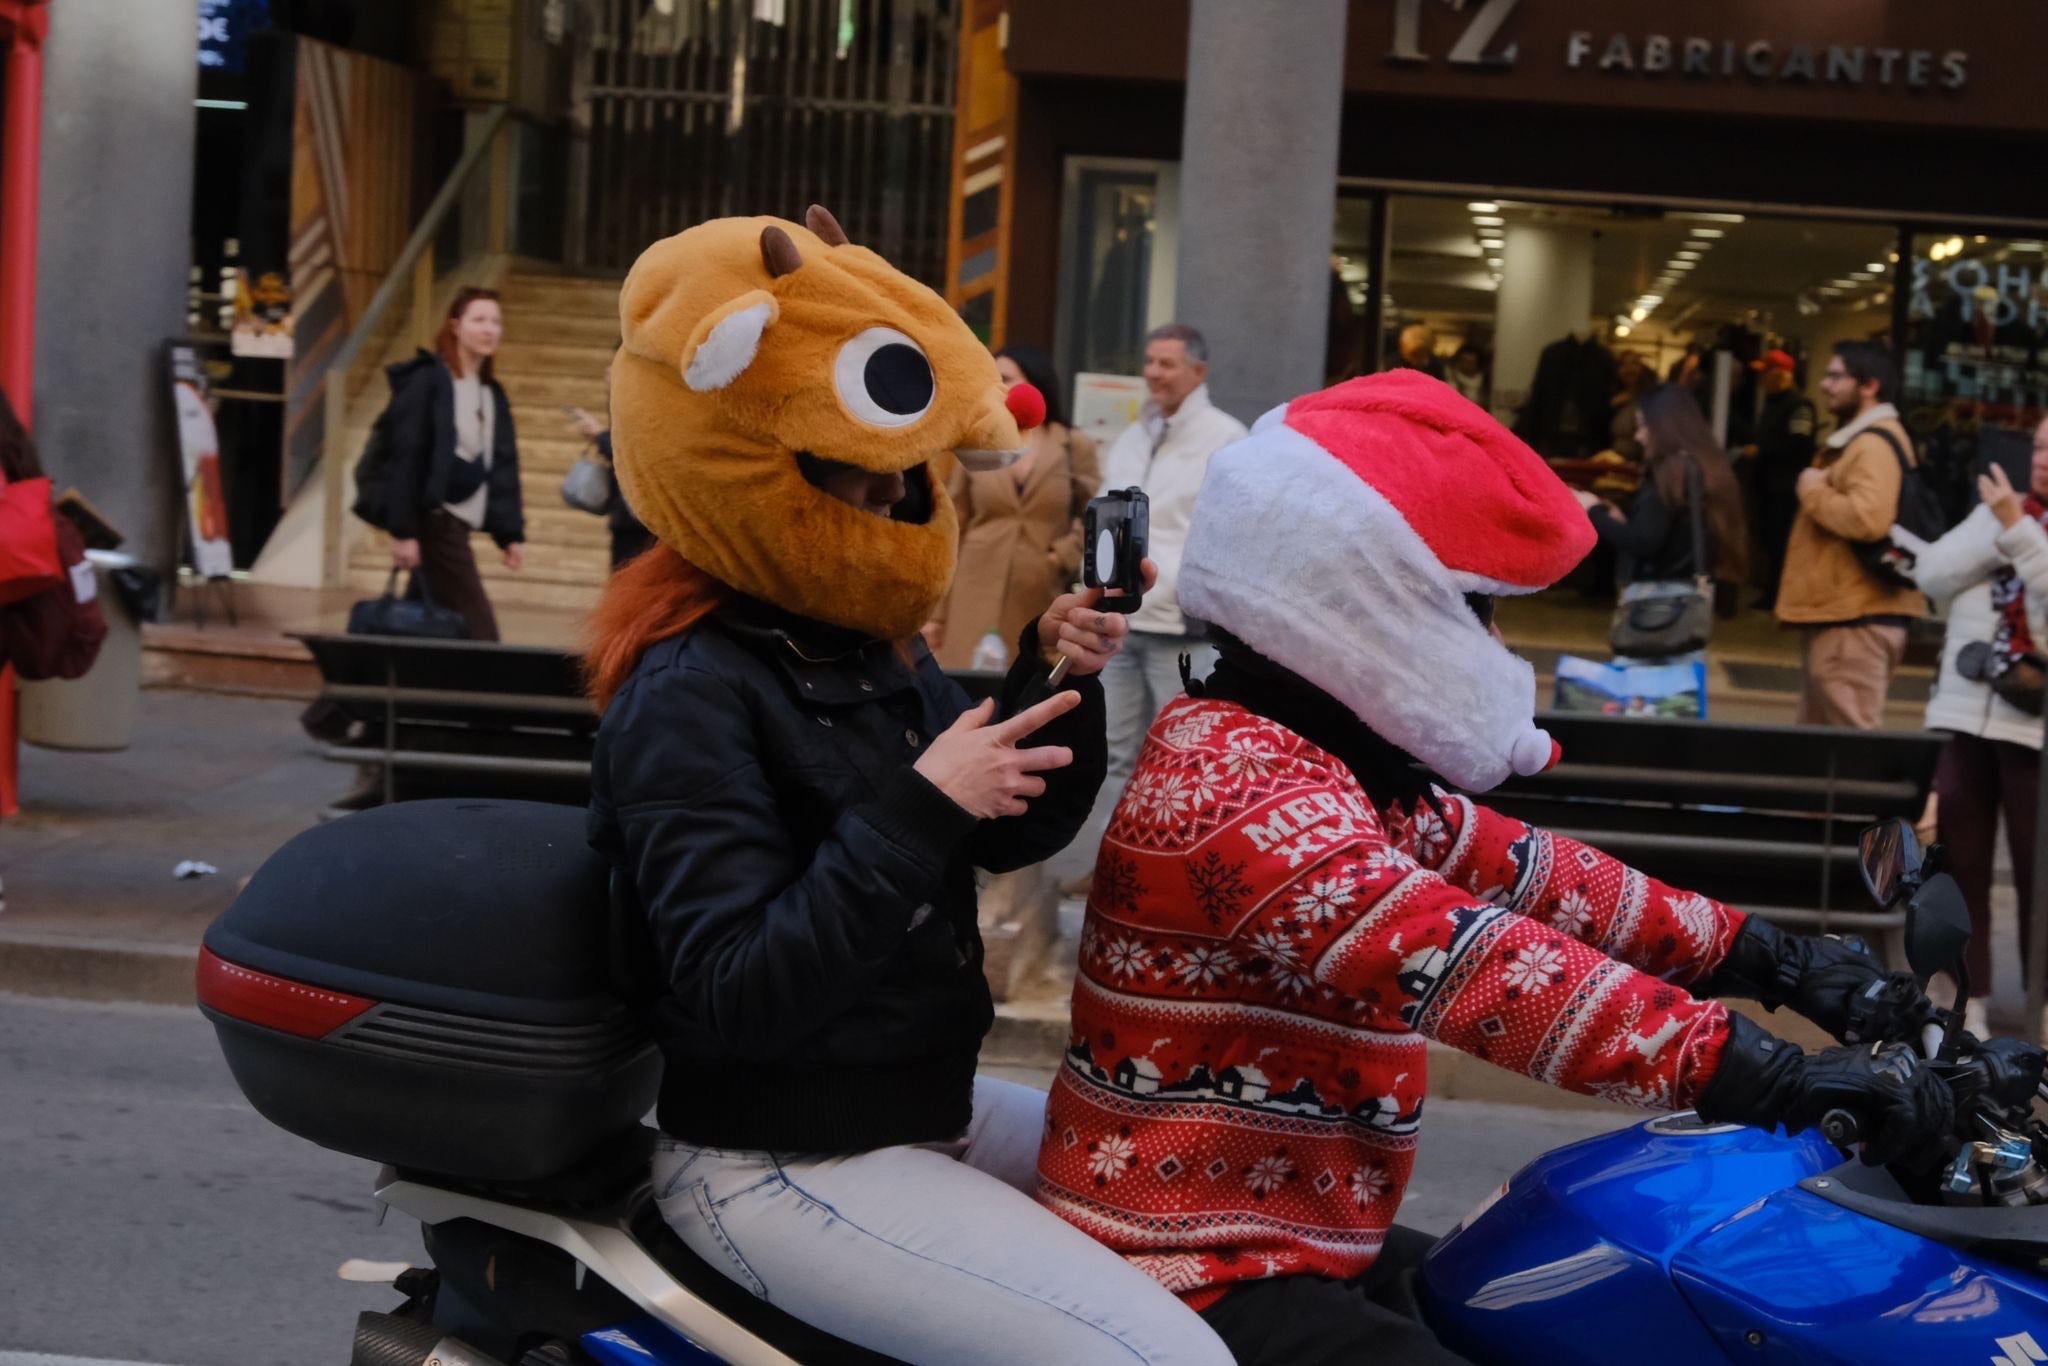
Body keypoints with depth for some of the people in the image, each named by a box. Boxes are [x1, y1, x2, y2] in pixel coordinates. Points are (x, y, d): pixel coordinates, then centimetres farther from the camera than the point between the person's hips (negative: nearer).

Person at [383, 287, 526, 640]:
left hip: (460, 522, 7)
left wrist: (511, 532, 9)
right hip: (434, 519, -7)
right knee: (478, 631, -12)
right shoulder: (428, 381, -7)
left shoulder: (492, 394, 15)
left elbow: (503, 467, 15)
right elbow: (407, 458, -11)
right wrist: (403, 531, -15)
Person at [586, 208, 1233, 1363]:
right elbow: (735, 997, -28)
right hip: (785, 1165, -10)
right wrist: (915, 810, -30)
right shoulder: (692, 697, -21)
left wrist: (1060, 682, -5)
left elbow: (1011, 834, 12)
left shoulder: (860, 640, 6)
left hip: (925, 1105, 10)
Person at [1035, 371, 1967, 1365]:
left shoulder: (1328, 759, 11)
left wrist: (1761, 958, 6)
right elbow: (1463, 964, -36)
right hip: (1192, 1285, -11)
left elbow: (1521, 874, 11)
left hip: (1302, 1246, 11)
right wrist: (1756, 1070, -41)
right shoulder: (1236, 783, -24)